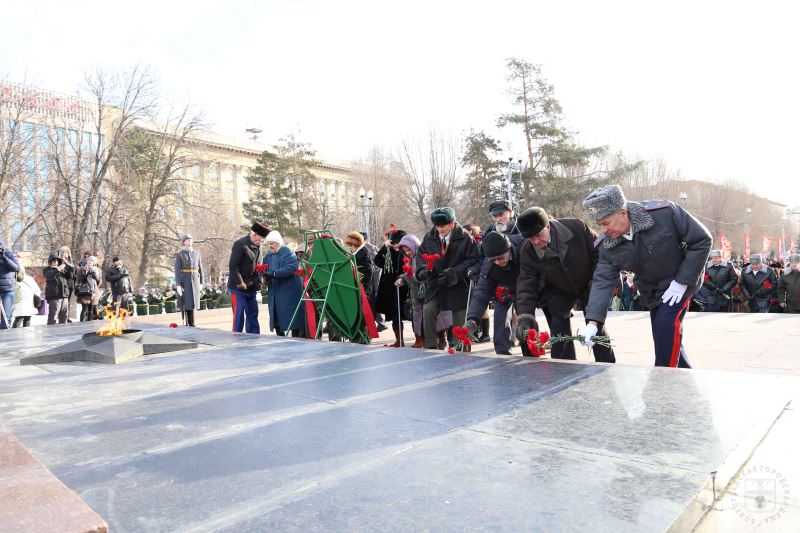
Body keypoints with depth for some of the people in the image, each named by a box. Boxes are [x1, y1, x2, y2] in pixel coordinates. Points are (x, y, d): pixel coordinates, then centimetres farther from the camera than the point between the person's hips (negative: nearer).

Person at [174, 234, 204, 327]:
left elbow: (200, 268, 13)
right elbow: (177, 270, -6)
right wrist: (178, 285, -13)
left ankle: (191, 323, 13)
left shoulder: (196, 253, 11)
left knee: (192, 301, 5)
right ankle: (186, 323, 6)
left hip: (195, 280, 4)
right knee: (185, 302, -2)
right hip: (184, 281, -3)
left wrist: (201, 283, 8)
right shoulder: (179, 255, -1)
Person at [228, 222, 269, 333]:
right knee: (239, 315, -3)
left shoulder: (258, 246, 11)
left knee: (253, 314, 11)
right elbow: (233, 266, -17)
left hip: (252, 288, 8)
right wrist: (240, 283, -20)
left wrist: (258, 281, 6)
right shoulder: (240, 244, -13)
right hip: (239, 287, -8)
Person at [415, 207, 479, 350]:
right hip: (435, 286, 3)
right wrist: (422, 269, -11)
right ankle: (430, 347, -4)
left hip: (458, 286, -2)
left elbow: (472, 260, -11)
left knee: (460, 320, 7)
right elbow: (421, 255, 10)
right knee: (428, 311, -16)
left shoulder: (465, 238, -10)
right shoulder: (429, 238, 2)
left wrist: (453, 273, -21)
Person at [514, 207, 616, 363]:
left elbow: (599, 252, -14)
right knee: (559, 331, -7)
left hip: (589, 284, -1)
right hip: (558, 292, 1)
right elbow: (526, 286, -22)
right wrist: (525, 318, -33)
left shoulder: (576, 227, -28)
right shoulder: (527, 252, -22)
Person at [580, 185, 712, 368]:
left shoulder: (664, 212, -31)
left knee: (666, 324, -22)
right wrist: (593, 322, -34)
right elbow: (603, 281, -22)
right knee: (665, 339, 10)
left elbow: (702, 239, -23)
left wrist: (682, 281, -22)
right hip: (652, 289, 5)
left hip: (682, 279, -5)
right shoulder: (609, 247, -18)